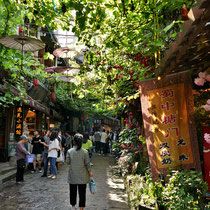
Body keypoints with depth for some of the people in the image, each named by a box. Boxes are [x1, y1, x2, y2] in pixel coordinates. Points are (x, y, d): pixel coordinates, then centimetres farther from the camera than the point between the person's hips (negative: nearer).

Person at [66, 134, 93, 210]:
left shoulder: (69, 151, -11)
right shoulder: (85, 152, -13)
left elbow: (67, 162, -3)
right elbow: (87, 163, -8)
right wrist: (90, 172, 5)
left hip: (72, 175, 1)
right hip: (82, 175, -1)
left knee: (73, 190, 18)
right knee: (82, 192, 9)